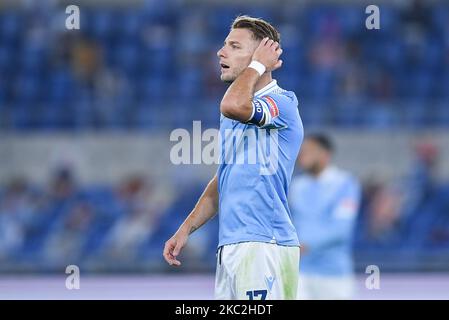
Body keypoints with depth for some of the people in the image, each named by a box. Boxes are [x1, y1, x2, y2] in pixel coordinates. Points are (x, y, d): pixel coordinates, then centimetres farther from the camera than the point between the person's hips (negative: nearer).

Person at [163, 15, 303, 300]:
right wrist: (186, 229, 20)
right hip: (229, 245, 9)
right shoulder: (240, 108, 22)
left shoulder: (282, 102, -8)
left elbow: (233, 106, -29)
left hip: (264, 246, -9)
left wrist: (257, 65, -11)